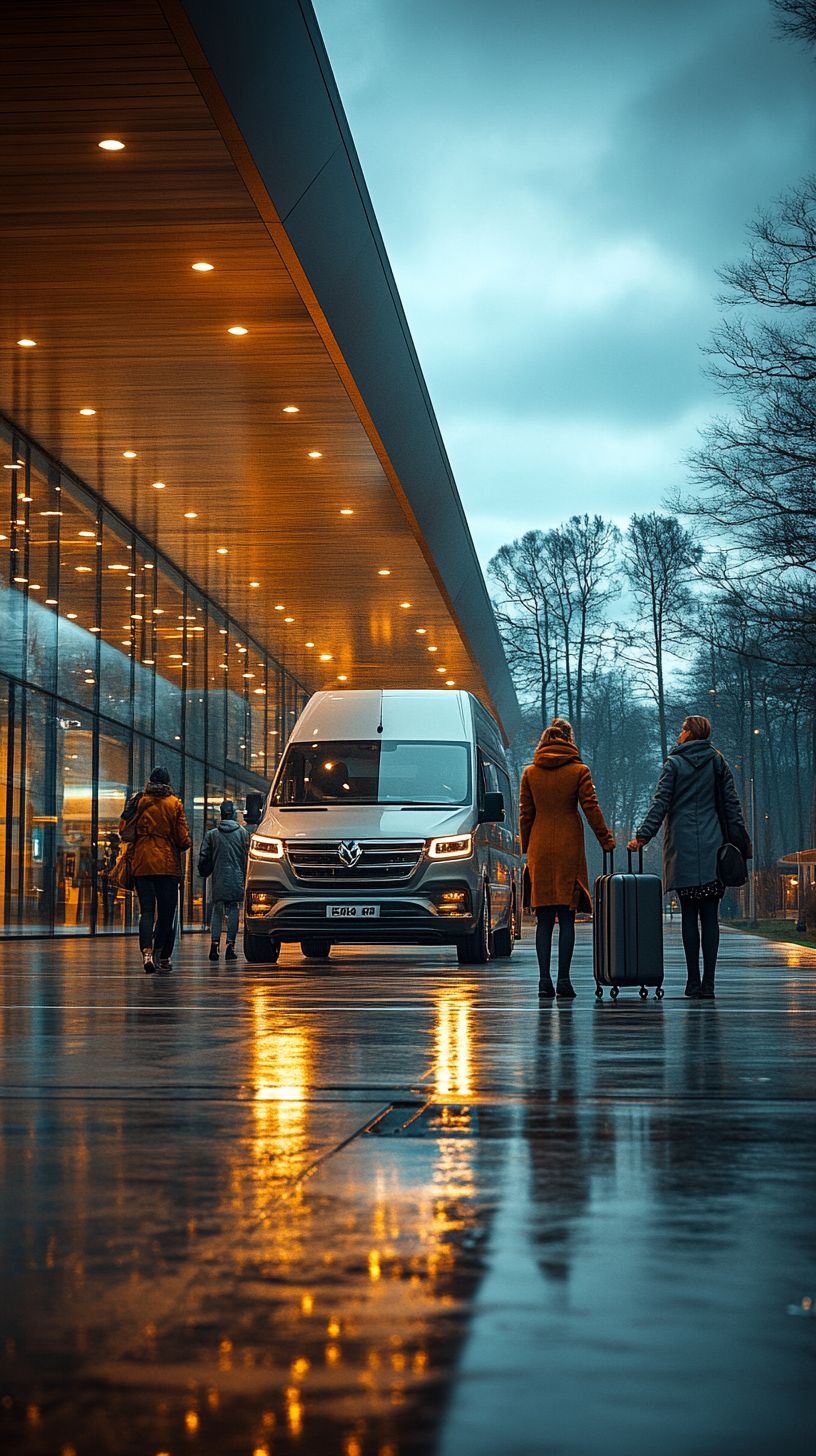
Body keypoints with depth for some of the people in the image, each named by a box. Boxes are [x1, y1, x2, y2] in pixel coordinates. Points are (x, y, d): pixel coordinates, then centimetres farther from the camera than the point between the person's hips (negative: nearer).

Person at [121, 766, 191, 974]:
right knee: (166, 911, 7)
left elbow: (124, 832, 2)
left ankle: (147, 951, -21)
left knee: (146, 910, -1)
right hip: (168, 864, -1)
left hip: (142, 863, 1)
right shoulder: (175, 804, -1)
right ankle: (163, 955, 7)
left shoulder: (138, 803, 4)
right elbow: (183, 838, -3)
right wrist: (187, 844, 19)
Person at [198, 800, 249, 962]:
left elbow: (204, 858, 6)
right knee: (233, 911, 2)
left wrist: (203, 874, 22)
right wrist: (245, 876, 11)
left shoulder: (211, 834, 4)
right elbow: (247, 856, 3)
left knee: (217, 911, 7)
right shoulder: (242, 833, 2)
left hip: (218, 880, 1)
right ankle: (230, 945, -3)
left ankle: (215, 944, -3)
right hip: (237, 879, -1)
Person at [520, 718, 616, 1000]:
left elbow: (525, 814, 8)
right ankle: (563, 981, -3)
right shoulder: (578, 771, -2)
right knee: (566, 917, 0)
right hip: (568, 848, -2)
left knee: (544, 919, 4)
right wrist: (607, 841, 5)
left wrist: (526, 848, 15)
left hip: (539, 849, 2)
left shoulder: (530, 773, 5)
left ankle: (544, 981, -1)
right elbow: (591, 808, -3)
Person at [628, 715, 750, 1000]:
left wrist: (642, 836, -5)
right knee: (710, 916, 0)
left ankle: (693, 981, 1)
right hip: (713, 848, 2)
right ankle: (708, 983, -4)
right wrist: (739, 841, 9)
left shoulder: (674, 764, 1)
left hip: (684, 848, -2)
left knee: (689, 915, 2)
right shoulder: (718, 762, 9)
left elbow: (660, 804, -5)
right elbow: (732, 804, 7)